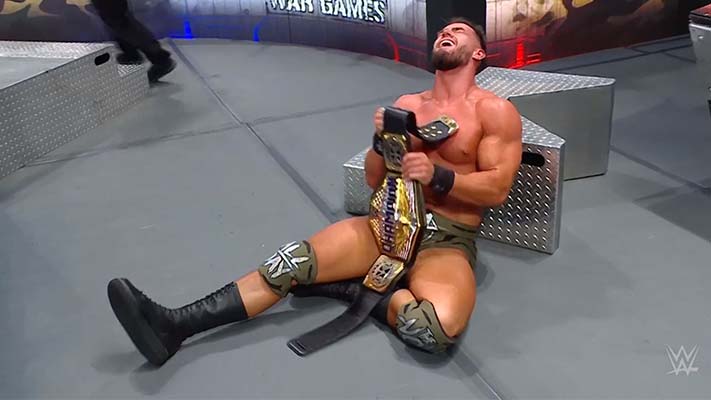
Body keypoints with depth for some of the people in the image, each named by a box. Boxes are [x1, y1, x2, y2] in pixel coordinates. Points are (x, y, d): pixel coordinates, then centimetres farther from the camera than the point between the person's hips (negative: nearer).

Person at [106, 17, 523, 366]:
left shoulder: (496, 111, 0)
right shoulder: (408, 104, 15)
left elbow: (497, 189, -7)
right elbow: (375, 180, 11)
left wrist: (438, 175, -22)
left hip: (447, 240, -4)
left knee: (438, 327, -37)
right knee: (293, 262, -16)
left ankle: (362, 289, -11)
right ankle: (175, 325, -18)